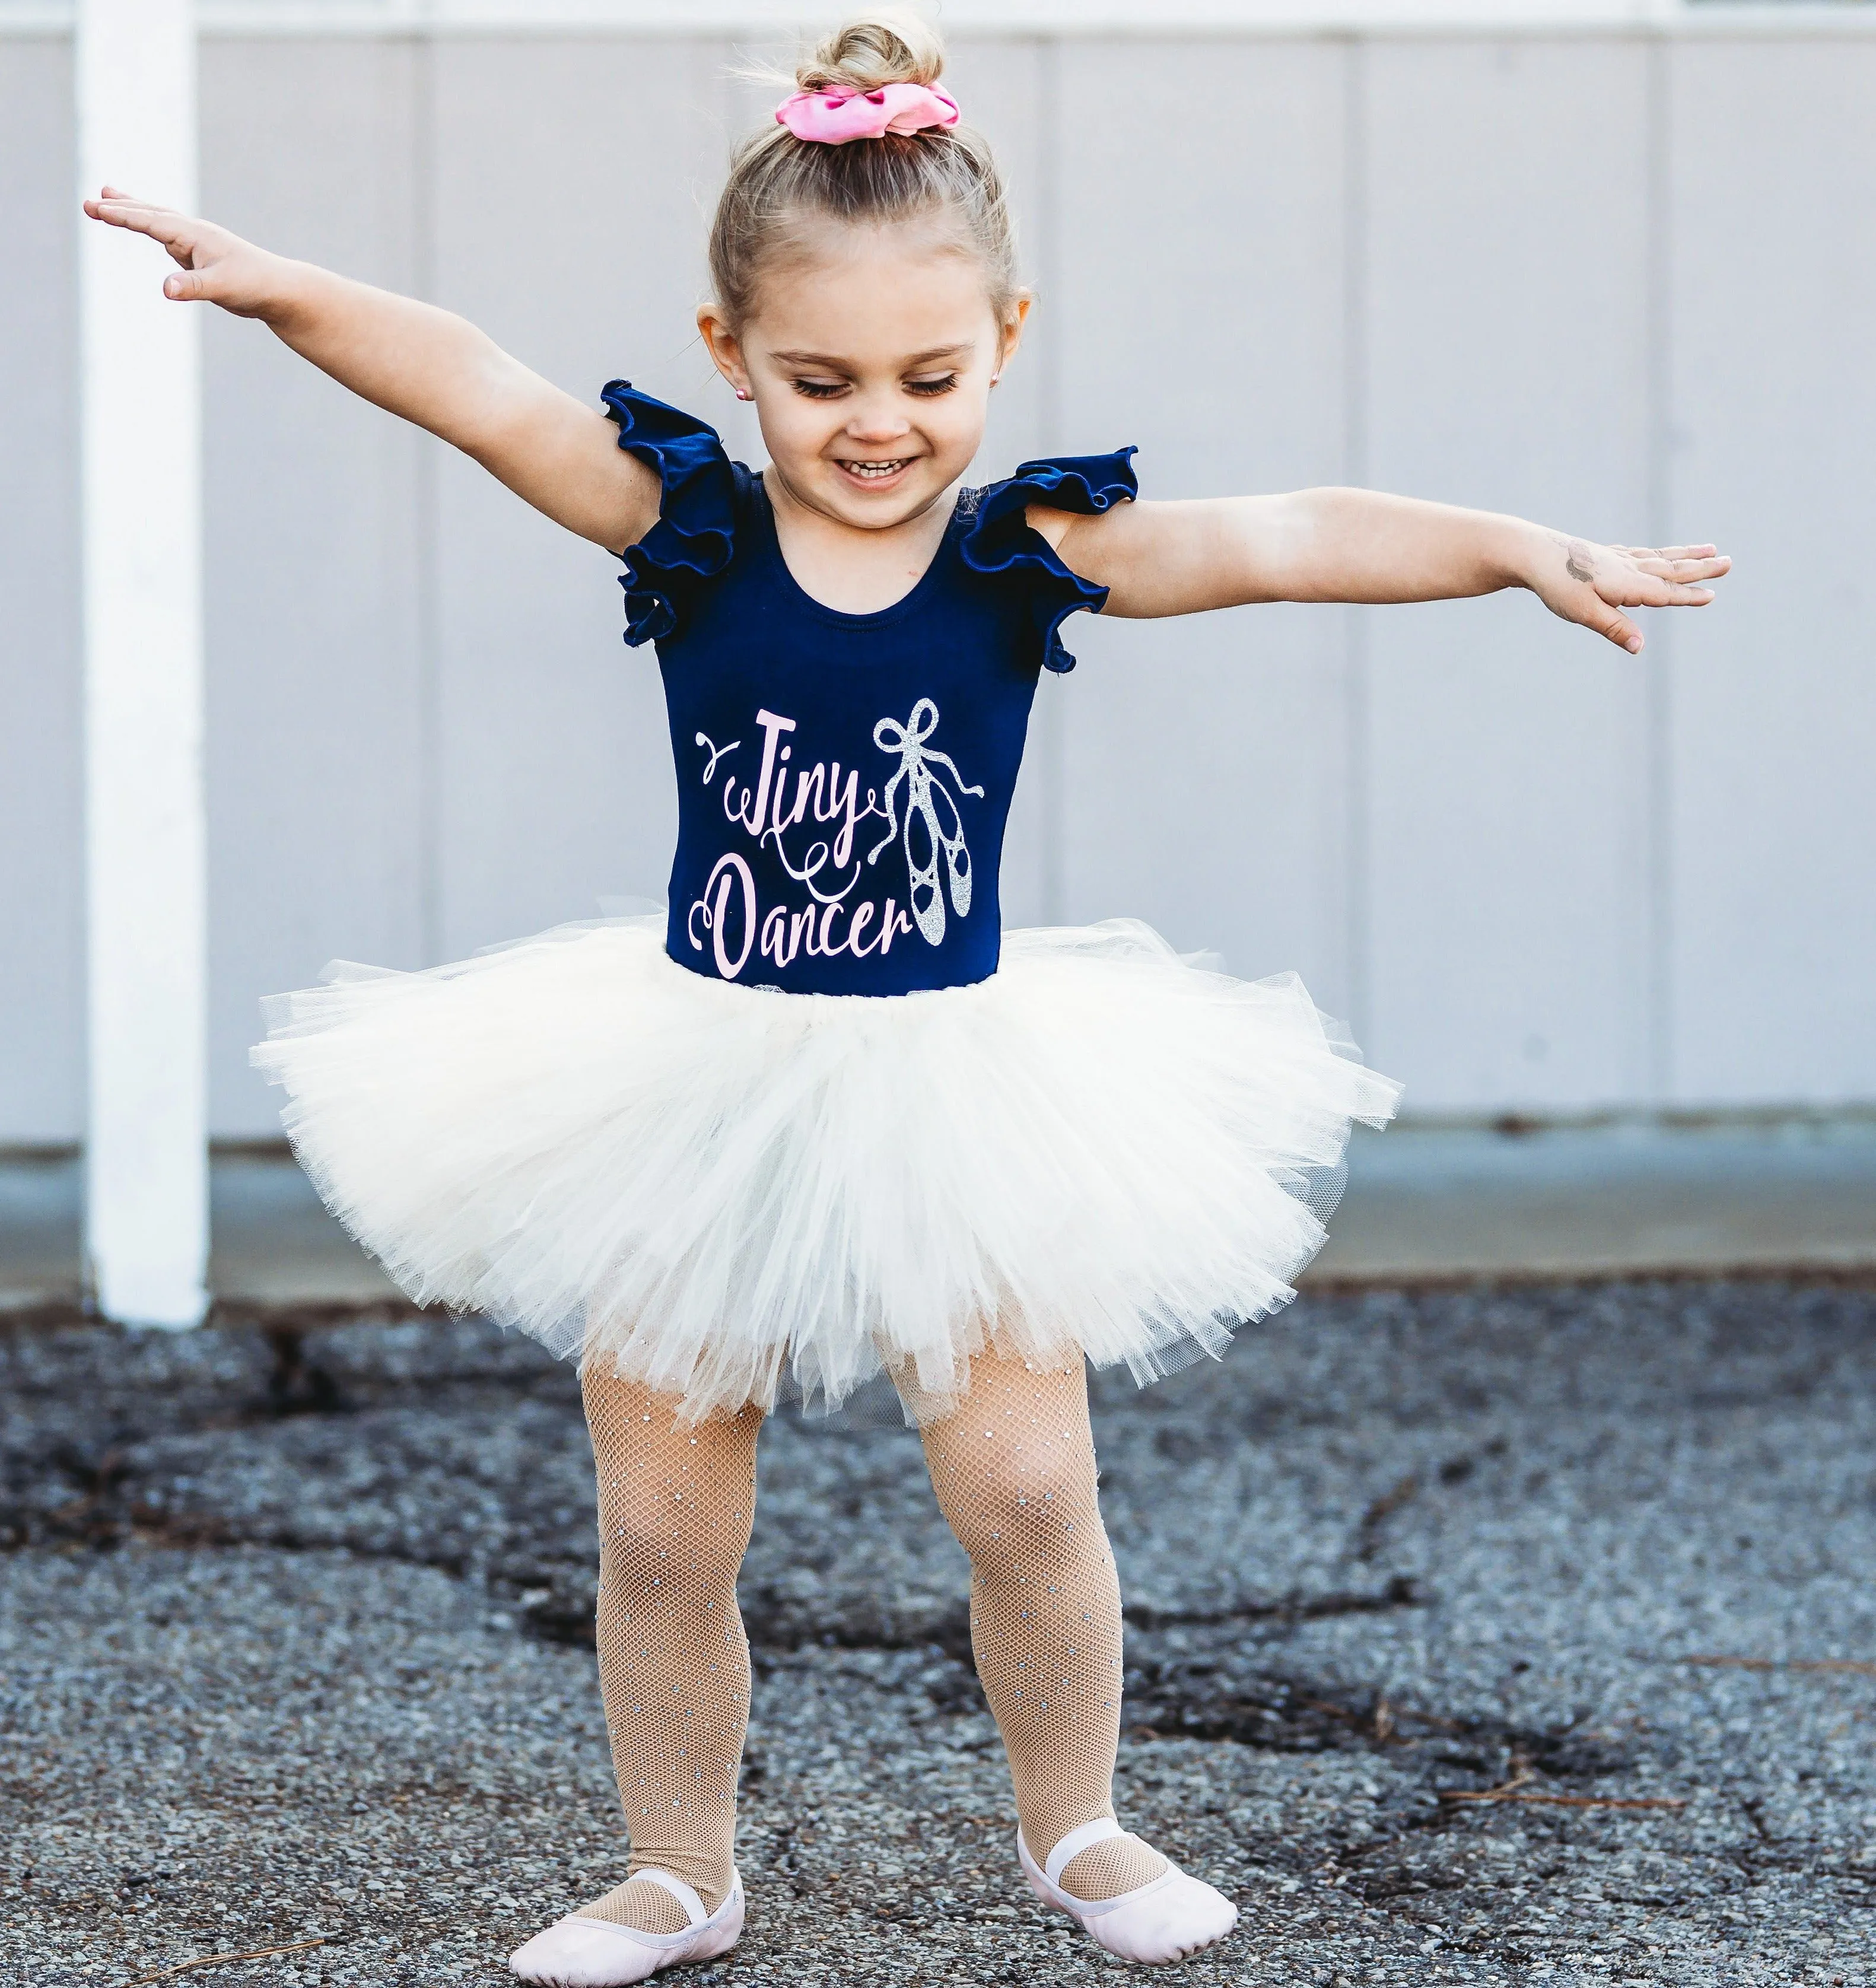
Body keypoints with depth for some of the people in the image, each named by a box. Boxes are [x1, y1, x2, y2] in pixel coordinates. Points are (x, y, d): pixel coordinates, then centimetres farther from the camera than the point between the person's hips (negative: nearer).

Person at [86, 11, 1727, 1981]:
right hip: (702, 1081, 1)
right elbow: (475, 391, -15)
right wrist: (280, 287, -29)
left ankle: (1073, 1828, 21)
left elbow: (1286, 538, -16)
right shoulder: (682, 531, -6)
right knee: (660, 1524, 6)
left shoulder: (1031, 556, -7)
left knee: (1025, 1488, -4)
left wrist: (1524, 551, -27)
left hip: (958, 1085, 0)